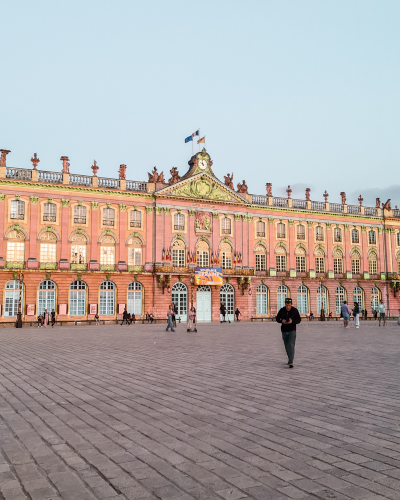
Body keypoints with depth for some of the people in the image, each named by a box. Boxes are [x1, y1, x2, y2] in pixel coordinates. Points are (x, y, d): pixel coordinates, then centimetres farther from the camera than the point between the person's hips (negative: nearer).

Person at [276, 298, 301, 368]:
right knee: (287, 346, 13)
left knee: (291, 346, -14)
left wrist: (292, 321, -21)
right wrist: (281, 321, -18)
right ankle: (290, 358, 34)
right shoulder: (282, 310, -5)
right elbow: (277, 319, 4)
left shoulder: (294, 310, -9)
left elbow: (299, 320, -3)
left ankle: (291, 362, -16)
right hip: (284, 331, 3)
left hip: (292, 331, -3)